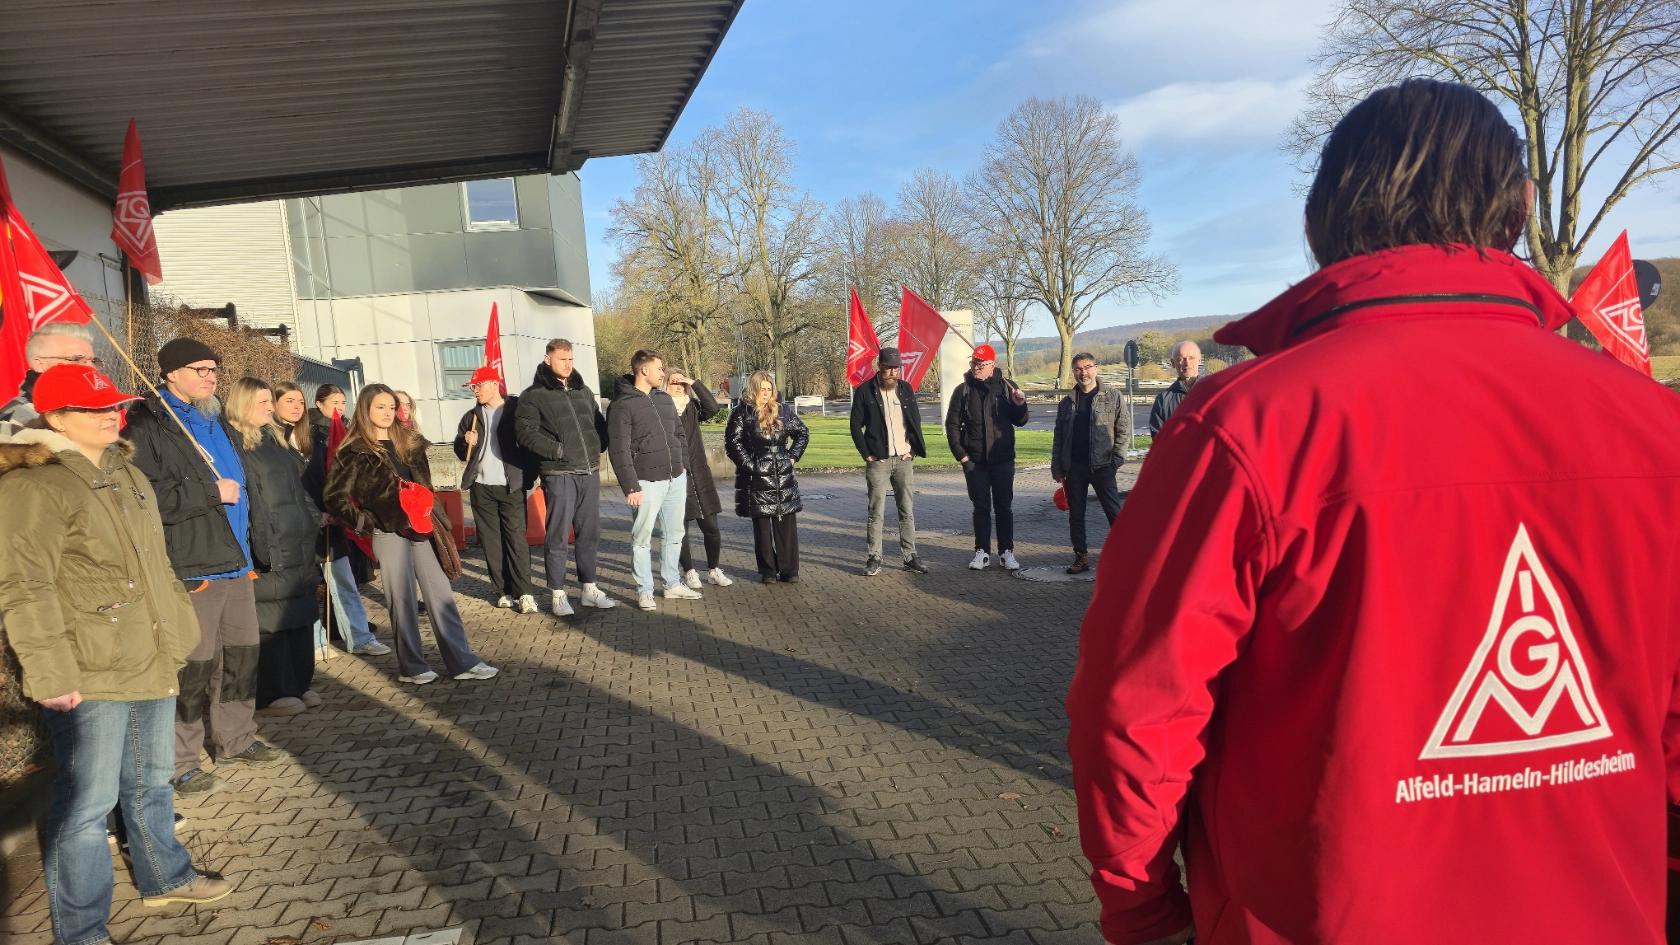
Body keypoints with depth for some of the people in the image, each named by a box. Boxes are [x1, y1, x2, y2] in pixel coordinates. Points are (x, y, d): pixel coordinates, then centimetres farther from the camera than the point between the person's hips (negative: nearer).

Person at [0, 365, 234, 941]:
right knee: (87, 802, 1)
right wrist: (52, 676, -22)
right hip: (88, 677, -8)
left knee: (151, 781, 22)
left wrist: (177, 630, 22)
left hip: (151, 662, 8)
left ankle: (165, 878, 40)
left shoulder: (124, 472, 13)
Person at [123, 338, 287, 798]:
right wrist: (212, 492, -15)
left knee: (241, 654, 15)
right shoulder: (148, 425, -10)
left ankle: (235, 741, 29)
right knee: (193, 666, -3)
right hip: (191, 567, -8)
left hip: (235, 561, 8)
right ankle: (180, 763, 10)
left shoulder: (213, 419, 18)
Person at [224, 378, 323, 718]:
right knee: (272, 620, -3)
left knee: (301, 615, 12)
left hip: (298, 544, 9)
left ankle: (299, 685, 21)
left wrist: (314, 518, 21)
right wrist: (263, 543, -22)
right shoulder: (233, 441, -10)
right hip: (267, 549, -9)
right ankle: (271, 695, 6)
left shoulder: (275, 438, 19)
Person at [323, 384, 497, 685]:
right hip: (388, 533, -5)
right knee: (402, 599, 2)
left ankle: (461, 660, 6)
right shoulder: (355, 451, -4)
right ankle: (411, 666, 13)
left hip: (420, 528, 5)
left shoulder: (409, 442, 13)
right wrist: (365, 523, -10)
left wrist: (429, 515, 7)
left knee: (441, 593, 3)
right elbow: (335, 496, -7)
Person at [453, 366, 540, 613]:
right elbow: (461, 453, 17)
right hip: (481, 488, 5)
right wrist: (466, 442, -5)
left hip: (511, 487, -5)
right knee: (491, 542, 5)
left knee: (516, 539, -8)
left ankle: (525, 593, -7)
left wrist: (530, 477, -12)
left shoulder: (516, 410, -1)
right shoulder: (471, 417, 13)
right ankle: (503, 591, 12)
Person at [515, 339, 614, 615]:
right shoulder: (534, 395, -3)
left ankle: (589, 589, 22)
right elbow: (525, 432, -13)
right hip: (559, 475, -5)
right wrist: (557, 450, -17)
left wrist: (599, 446, 4)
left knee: (589, 533, 12)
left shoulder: (584, 391, 16)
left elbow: (599, 423, 21)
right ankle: (558, 594, 10)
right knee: (558, 536, 0)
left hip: (590, 473, 6)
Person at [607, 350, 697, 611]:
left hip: (676, 479, 7)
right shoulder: (622, 406, -10)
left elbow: (679, 434, 21)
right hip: (648, 482, -7)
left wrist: (683, 464, 11)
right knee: (642, 538, 1)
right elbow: (619, 450, -13)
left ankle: (673, 584, 27)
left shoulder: (665, 399, 13)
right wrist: (630, 486, -16)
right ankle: (644, 591, 11)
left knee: (674, 534, 14)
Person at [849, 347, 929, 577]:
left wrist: (913, 450, 4)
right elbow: (856, 426, -1)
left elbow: (916, 421, 15)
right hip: (878, 461, -3)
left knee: (907, 511, 5)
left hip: (904, 460, 4)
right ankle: (874, 558, 5)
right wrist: (867, 454, -7)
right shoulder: (865, 391, -2)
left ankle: (910, 556, 11)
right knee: (876, 513, -1)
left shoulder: (906, 390, 10)